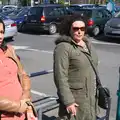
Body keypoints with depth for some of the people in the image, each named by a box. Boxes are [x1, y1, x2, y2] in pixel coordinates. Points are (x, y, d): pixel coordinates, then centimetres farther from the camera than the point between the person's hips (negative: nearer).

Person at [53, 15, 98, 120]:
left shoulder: (87, 43, 7)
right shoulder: (63, 47, -17)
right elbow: (61, 77, -21)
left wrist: (96, 90, 15)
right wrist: (68, 101, -22)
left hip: (90, 96, 8)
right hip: (74, 97, -7)